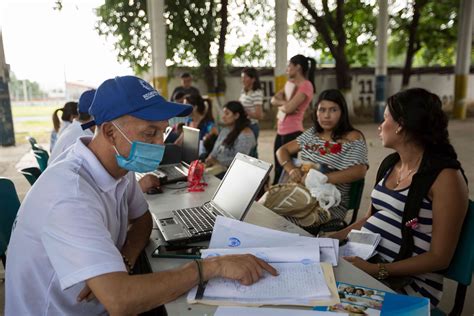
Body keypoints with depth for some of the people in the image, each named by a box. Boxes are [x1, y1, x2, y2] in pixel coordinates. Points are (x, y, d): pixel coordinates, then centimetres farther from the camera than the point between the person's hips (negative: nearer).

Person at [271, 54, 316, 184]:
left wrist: (281, 105, 0)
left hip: (292, 132, -9)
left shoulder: (306, 85, -11)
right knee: (278, 168, 14)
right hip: (281, 131, 9)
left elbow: (289, 108, -21)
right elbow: (274, 100, 6)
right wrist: (285, 102, -12)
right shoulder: (290, 82, 16)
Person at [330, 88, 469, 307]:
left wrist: (377, 271, -22)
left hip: (409, 281, -6)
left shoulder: (445, 176, -14)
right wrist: (334, 237, 1)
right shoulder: (390, 163, 8)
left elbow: (439, 258, -14)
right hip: (364, 258, 6)